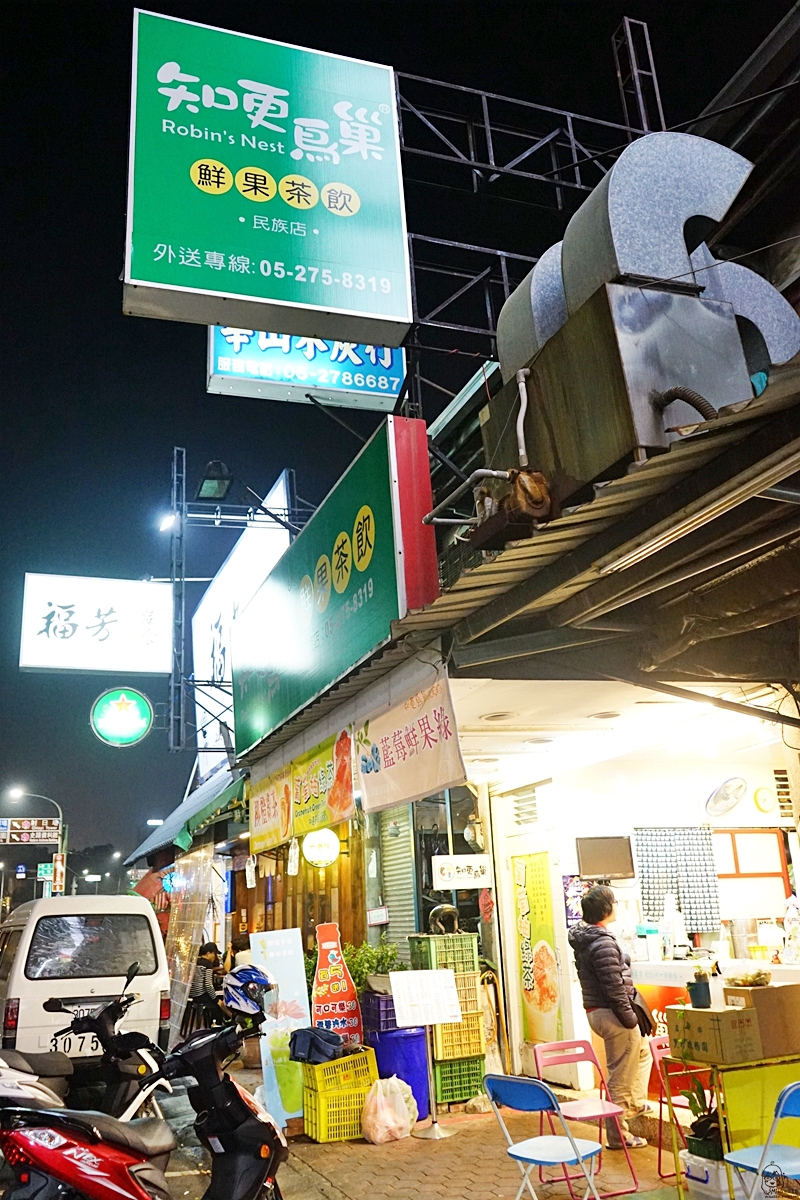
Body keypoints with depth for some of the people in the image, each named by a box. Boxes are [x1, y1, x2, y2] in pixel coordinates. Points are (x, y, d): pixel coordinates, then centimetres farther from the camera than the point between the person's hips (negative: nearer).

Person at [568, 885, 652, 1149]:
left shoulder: (583, 939, 8)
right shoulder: (603, 943, -23)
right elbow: (614, 987, -23)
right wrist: (630, 1018, -14)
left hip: (595, 1011, 10)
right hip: (611, 1014, -10)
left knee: (643, 1048, 29)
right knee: (621, 1078, 2)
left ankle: (635, 1103, 37)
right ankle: (618, 1135, 13)